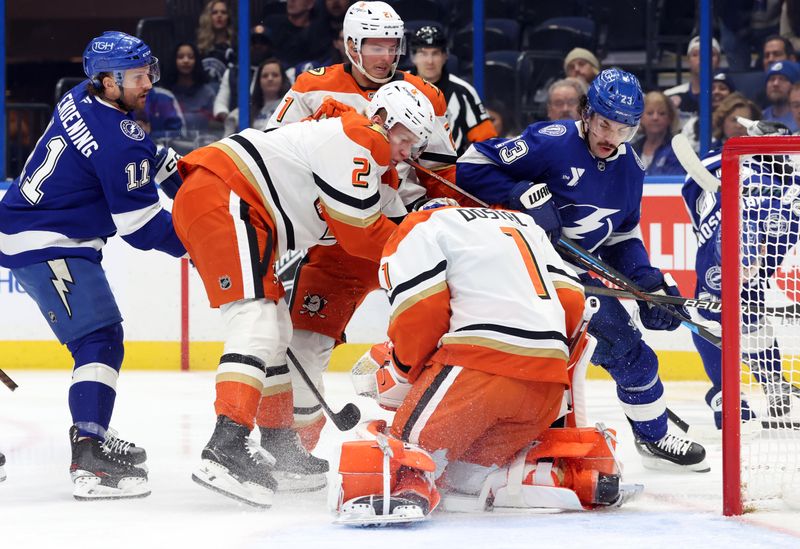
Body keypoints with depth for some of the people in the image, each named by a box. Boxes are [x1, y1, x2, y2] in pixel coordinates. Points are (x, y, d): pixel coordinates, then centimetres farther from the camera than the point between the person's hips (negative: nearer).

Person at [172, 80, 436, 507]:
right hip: (221, 196, -11)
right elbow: (361, 236, -9)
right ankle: (226, 449, -31)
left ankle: (279, 447, 28)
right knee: (257, 319, -19)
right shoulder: (357, 140, -10)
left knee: (275, 327, 18)